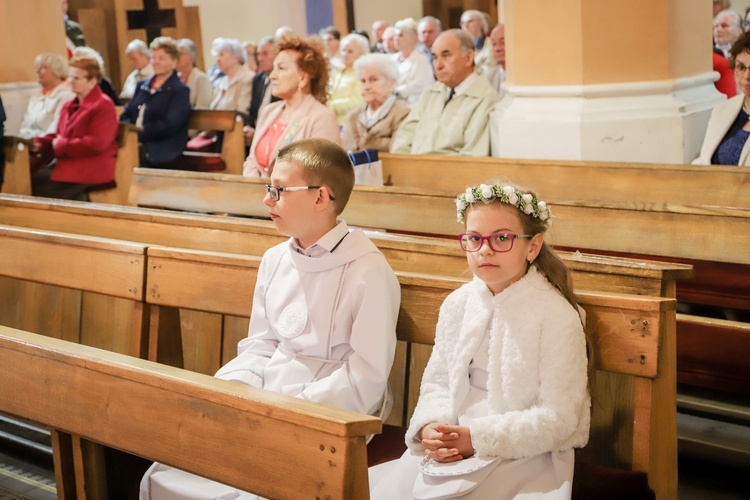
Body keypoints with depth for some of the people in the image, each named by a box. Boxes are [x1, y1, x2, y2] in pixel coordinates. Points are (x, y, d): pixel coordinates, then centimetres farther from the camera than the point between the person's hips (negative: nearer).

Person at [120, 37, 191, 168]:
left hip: (161, 152, -5)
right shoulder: (143, 86, 22)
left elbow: (168, 126, -10)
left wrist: (139, 135, -17)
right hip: (135, 143, 6)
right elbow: (126, 114, 17)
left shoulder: (181, 91, 2)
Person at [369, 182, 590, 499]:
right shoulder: (457, 305, 5)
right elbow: (437, 381, 10)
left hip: (523, 452, -5)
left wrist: (479, 438, -19)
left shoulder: (557, 317, -13)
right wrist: (431, 428, -12)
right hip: (452, 445, 5)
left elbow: (558, 418, -13)